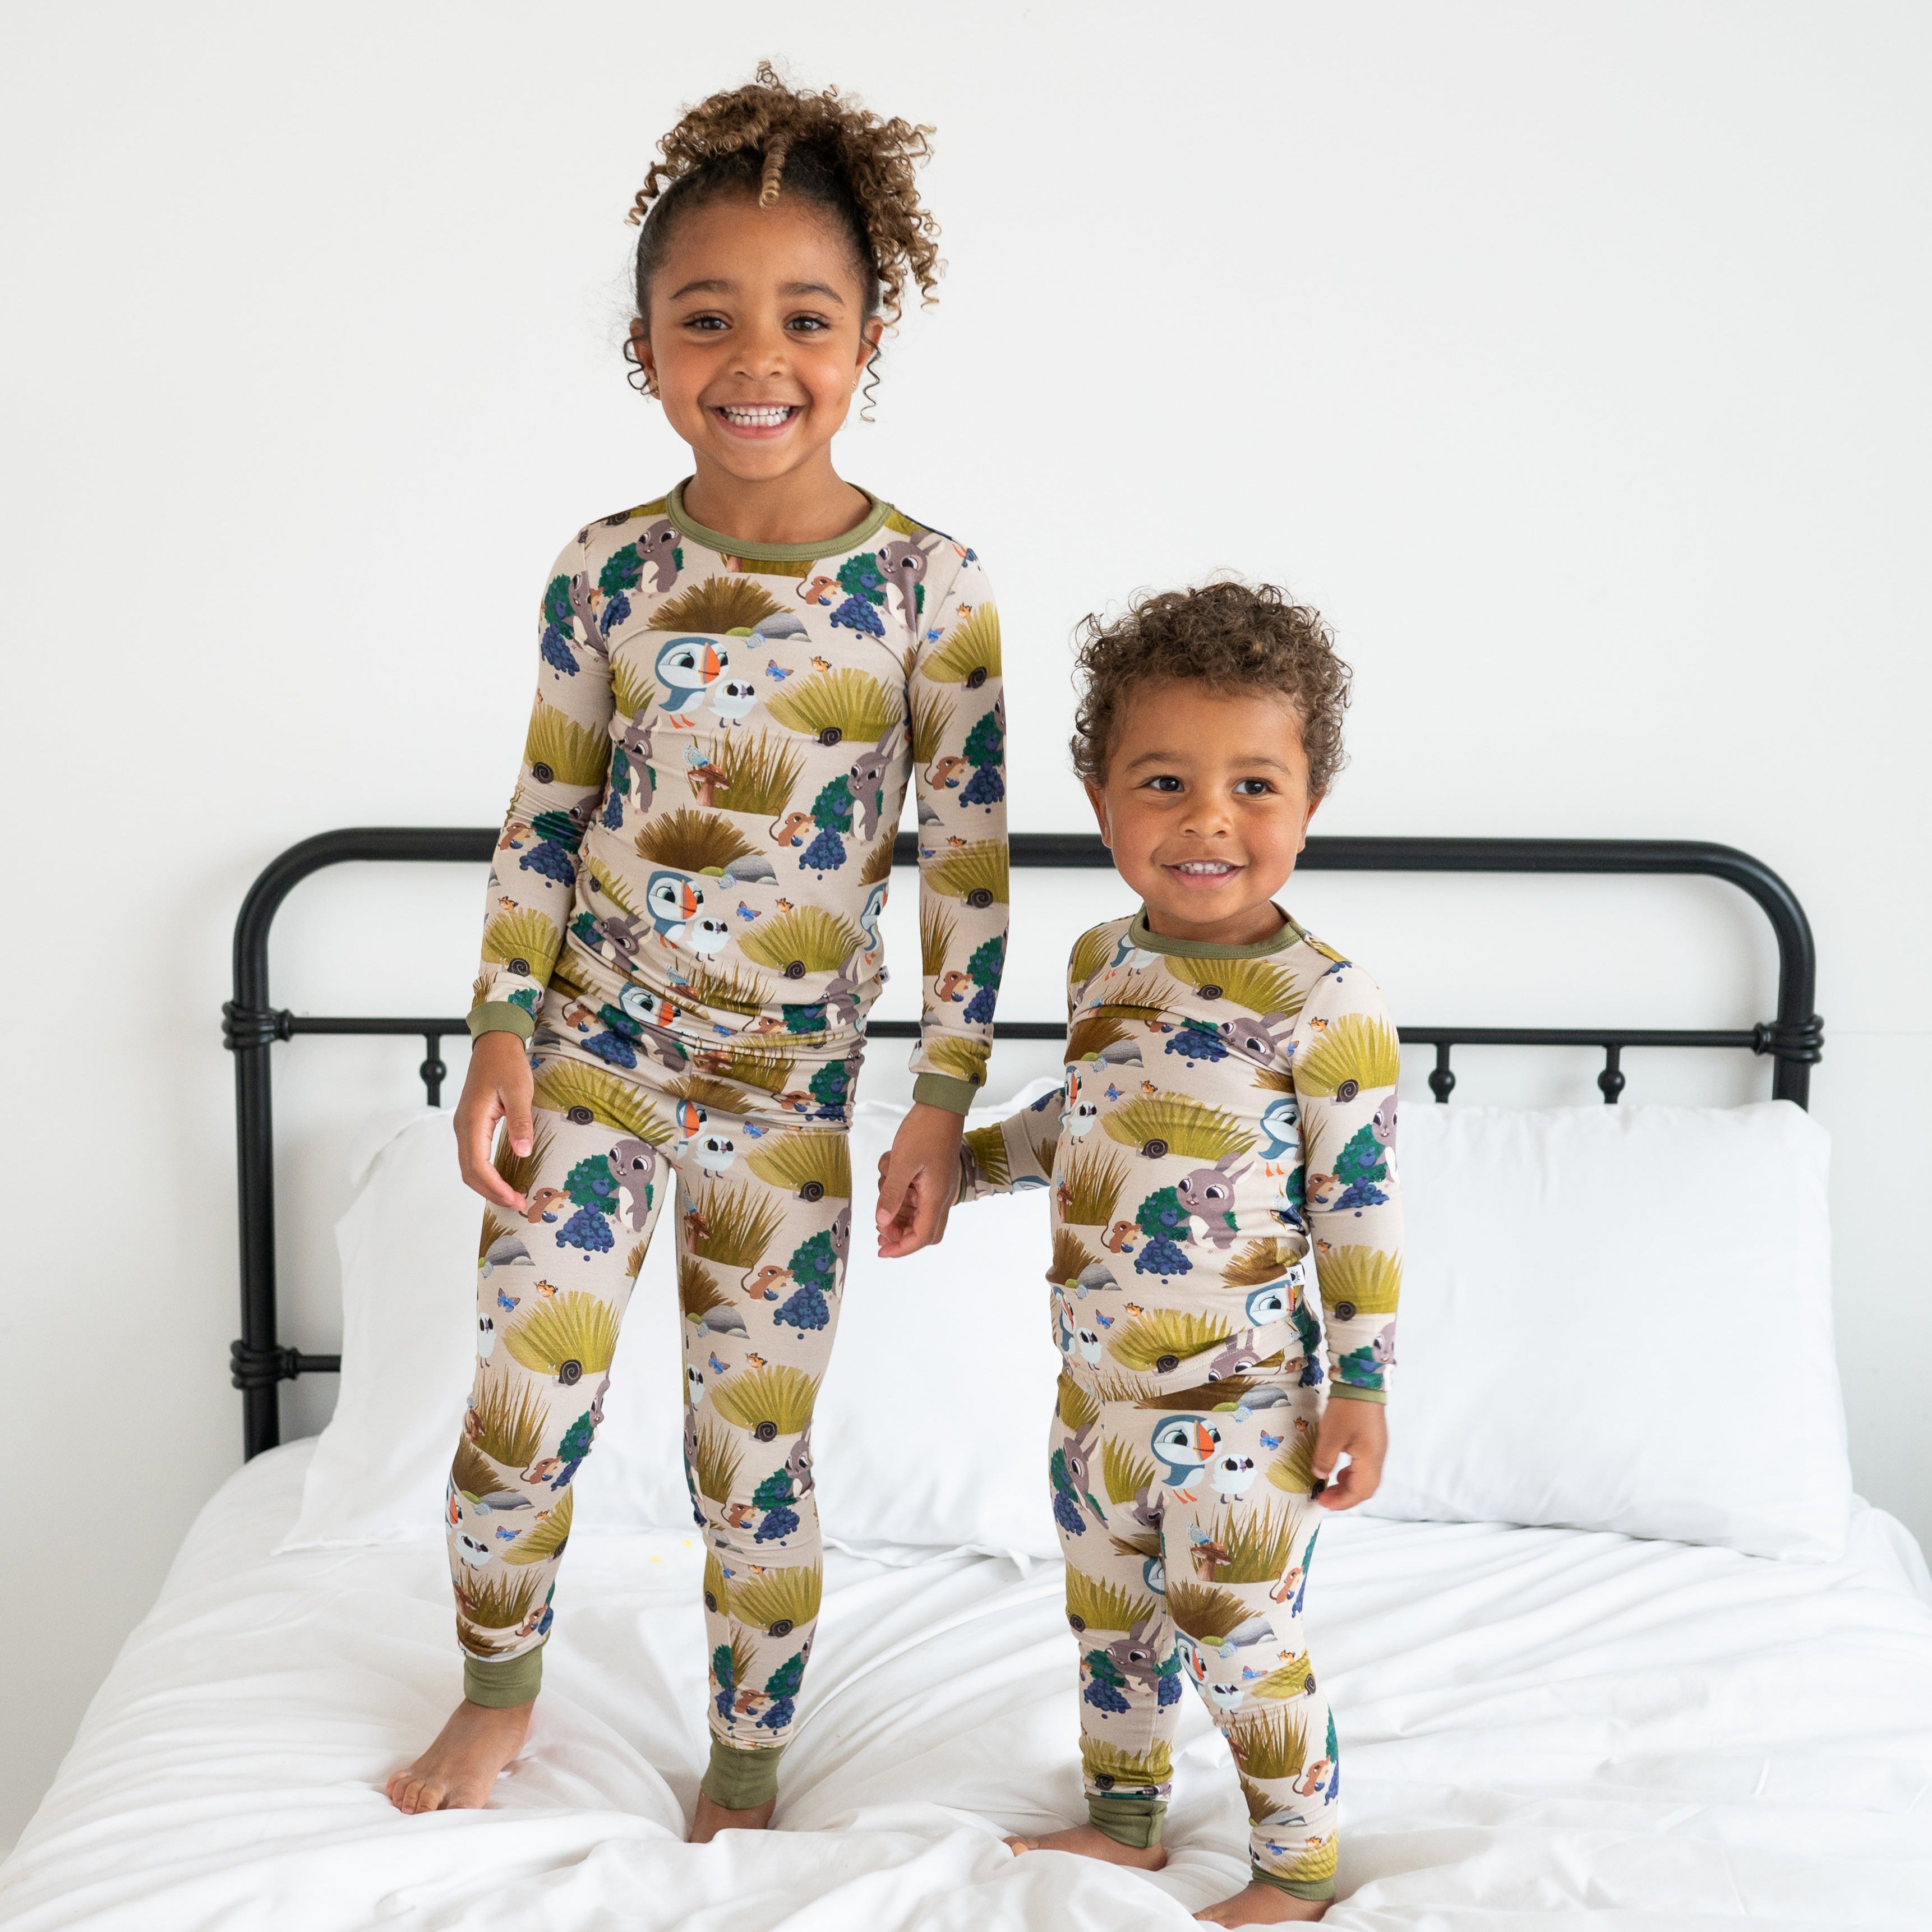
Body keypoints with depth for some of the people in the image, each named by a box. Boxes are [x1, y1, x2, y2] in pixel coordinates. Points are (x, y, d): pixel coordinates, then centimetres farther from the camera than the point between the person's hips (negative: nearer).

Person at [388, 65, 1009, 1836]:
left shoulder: (933, 586, -9)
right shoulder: (605, 571, -3)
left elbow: (969, 853, -6)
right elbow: (546, 815, 5)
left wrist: (947, 1097, -6)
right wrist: (503, 1032, -1)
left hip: (789, 1090, -1)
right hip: (590, 1047, 2)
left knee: (758, 1458, 8)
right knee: (518, 1410, 4)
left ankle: (748, 1770, 31)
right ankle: (500, 1693, 33)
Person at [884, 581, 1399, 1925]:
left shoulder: (1326, 1003, -18)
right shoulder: (1101, 963, 1)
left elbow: (1361, 1207, -14)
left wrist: (1362, 1386, -13)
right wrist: (960, 1169, 21)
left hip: (1245, 1404, -7)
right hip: (1099, 1386, 7)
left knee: (1241, 1648, 5)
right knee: (1107, 1620, 22)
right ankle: (1124, 1820, 44)